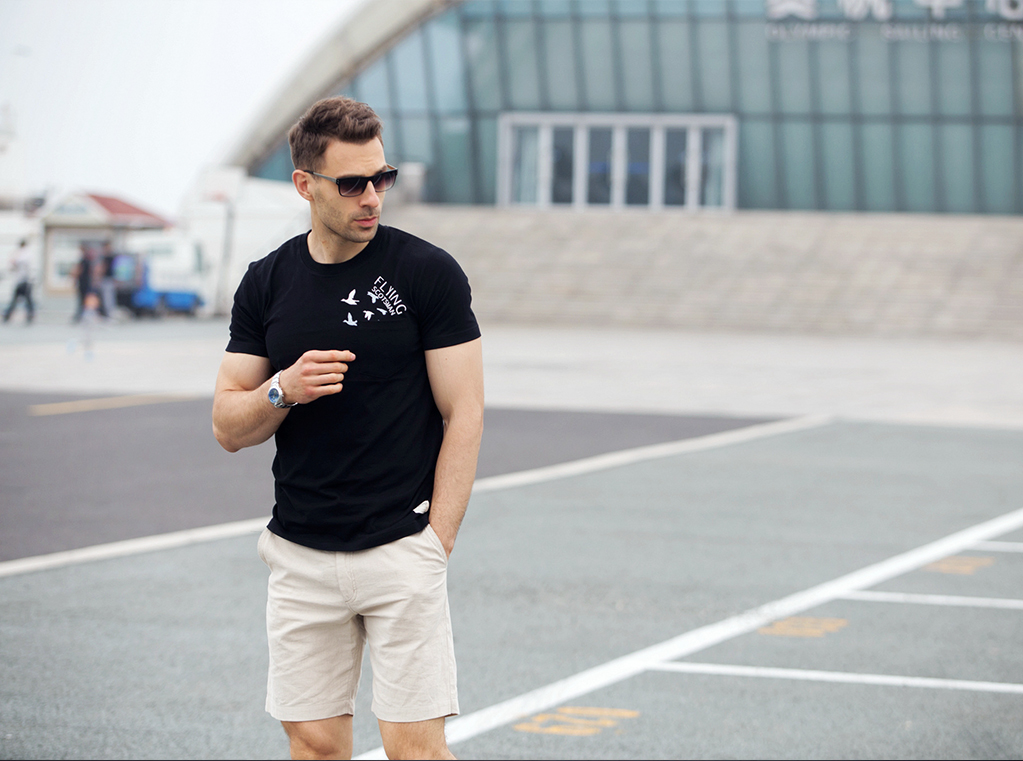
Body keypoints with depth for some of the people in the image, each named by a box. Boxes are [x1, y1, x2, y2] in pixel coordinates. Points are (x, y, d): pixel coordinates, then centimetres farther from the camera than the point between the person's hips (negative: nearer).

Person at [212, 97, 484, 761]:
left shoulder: (429, 273, -3)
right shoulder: (267, 283, 7)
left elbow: (464, 416, -3)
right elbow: (229, 427, 9)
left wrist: (434, 544, -9)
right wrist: (284, 390, -12)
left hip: (400, 550, -3)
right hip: (300, 556, 4)